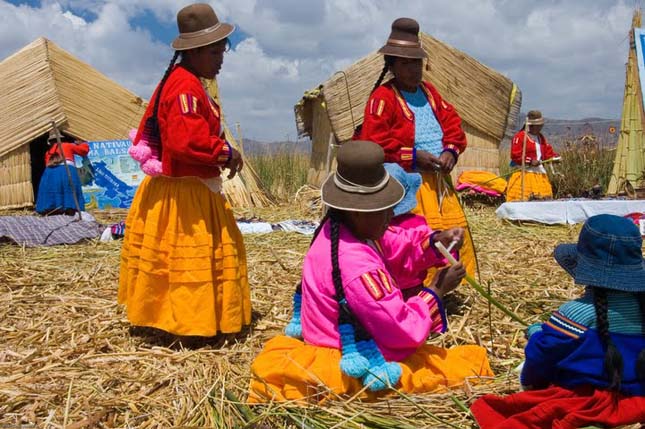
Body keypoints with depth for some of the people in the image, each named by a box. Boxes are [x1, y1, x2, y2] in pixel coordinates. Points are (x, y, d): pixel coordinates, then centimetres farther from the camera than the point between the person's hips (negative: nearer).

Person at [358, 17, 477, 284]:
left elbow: (452, 123, 16)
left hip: (439, 178, 8)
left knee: (456, 230, 12)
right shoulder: (383, 97, -8)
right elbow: (372, 141, -17)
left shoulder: (429, 91, 16)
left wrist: (451, 150, -4)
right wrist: (413, 156, -17)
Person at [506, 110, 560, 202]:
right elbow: (515, 155, -14)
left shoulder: (541, 137, 18)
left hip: (539, 172, 8)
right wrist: (530, 161, -18)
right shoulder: (520, 136, -8)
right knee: (522, 198, -14)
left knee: (545, 197, 5)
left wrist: (555, 157, 0)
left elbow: (548, 151, 22)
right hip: (524, 173, -7)